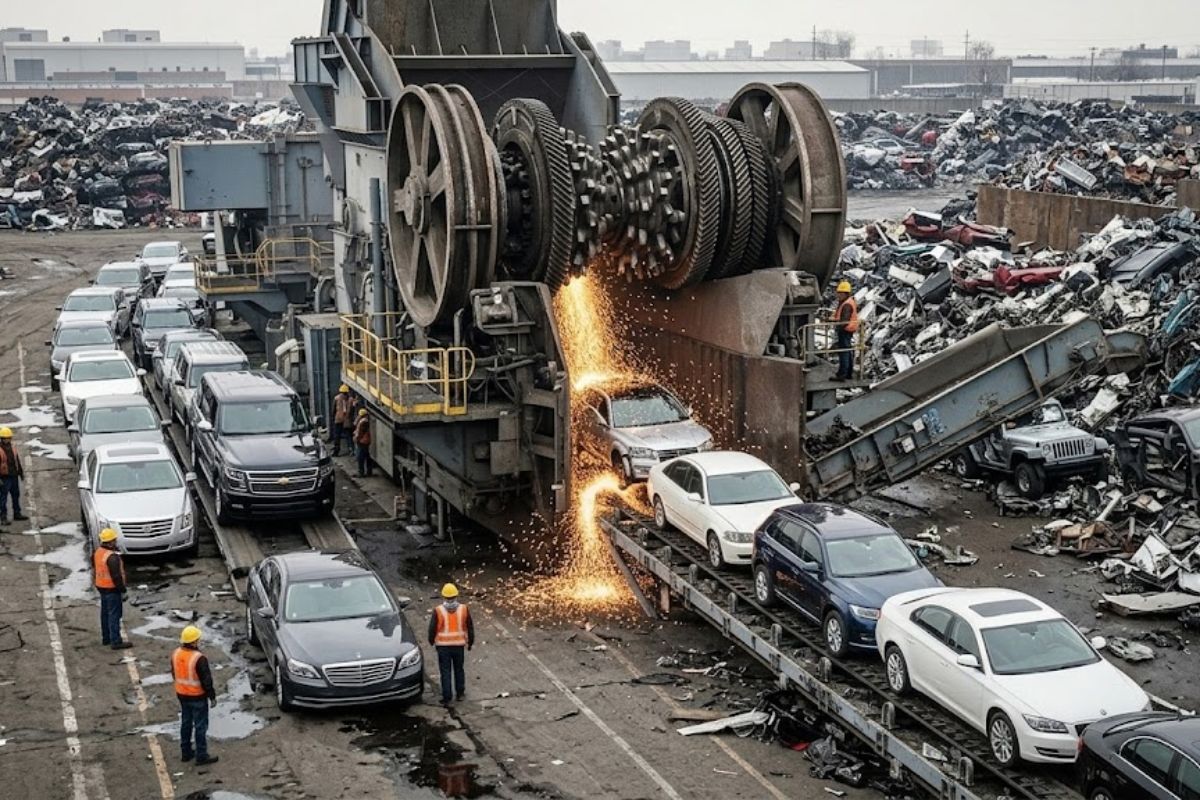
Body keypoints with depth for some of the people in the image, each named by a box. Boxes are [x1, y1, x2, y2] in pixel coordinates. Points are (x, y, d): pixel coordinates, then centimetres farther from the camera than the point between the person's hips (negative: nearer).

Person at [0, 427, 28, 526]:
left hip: (14, 476, 7)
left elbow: (18, 461, 17)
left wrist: (21, 473, 19)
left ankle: (17, 514, 27)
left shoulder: (13, 447, 8)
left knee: (16, 495, 16)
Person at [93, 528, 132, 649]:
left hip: (101, 586, 9)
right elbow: (116, 575, -24)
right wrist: (122, 590, -16)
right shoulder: (112, 557, -26)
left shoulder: (98, 552, 3)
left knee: (105, 612, 19)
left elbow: (94, 567, 14)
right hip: (112, 589, -9)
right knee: (114, 615, -5)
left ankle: (106, 638, 29)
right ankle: (115, 642, -3)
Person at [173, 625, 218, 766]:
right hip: (197, 696, -7)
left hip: (182, 695, 7)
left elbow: (174, 674, 10)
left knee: (186, 723, 20)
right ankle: (201, 756, 11)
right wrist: (212, 696, -9)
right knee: (200, 726, 4)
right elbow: (206, 680, -20)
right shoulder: (199, 658, -27)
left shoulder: (176, 654, -5)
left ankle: (186, 752, 30)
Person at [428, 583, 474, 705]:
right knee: (459, 669, 18)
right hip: (459, 645, 2)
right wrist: (470, 642, 16)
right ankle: (460, 693, 27)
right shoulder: (463, 609, -5)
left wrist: (432, 641, 13)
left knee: (445, 672, 3)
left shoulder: (438, 611, -12)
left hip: (443, 645, -2)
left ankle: (447, 698, 3)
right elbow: (470, 627, 3)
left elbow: (432, 628, -5)